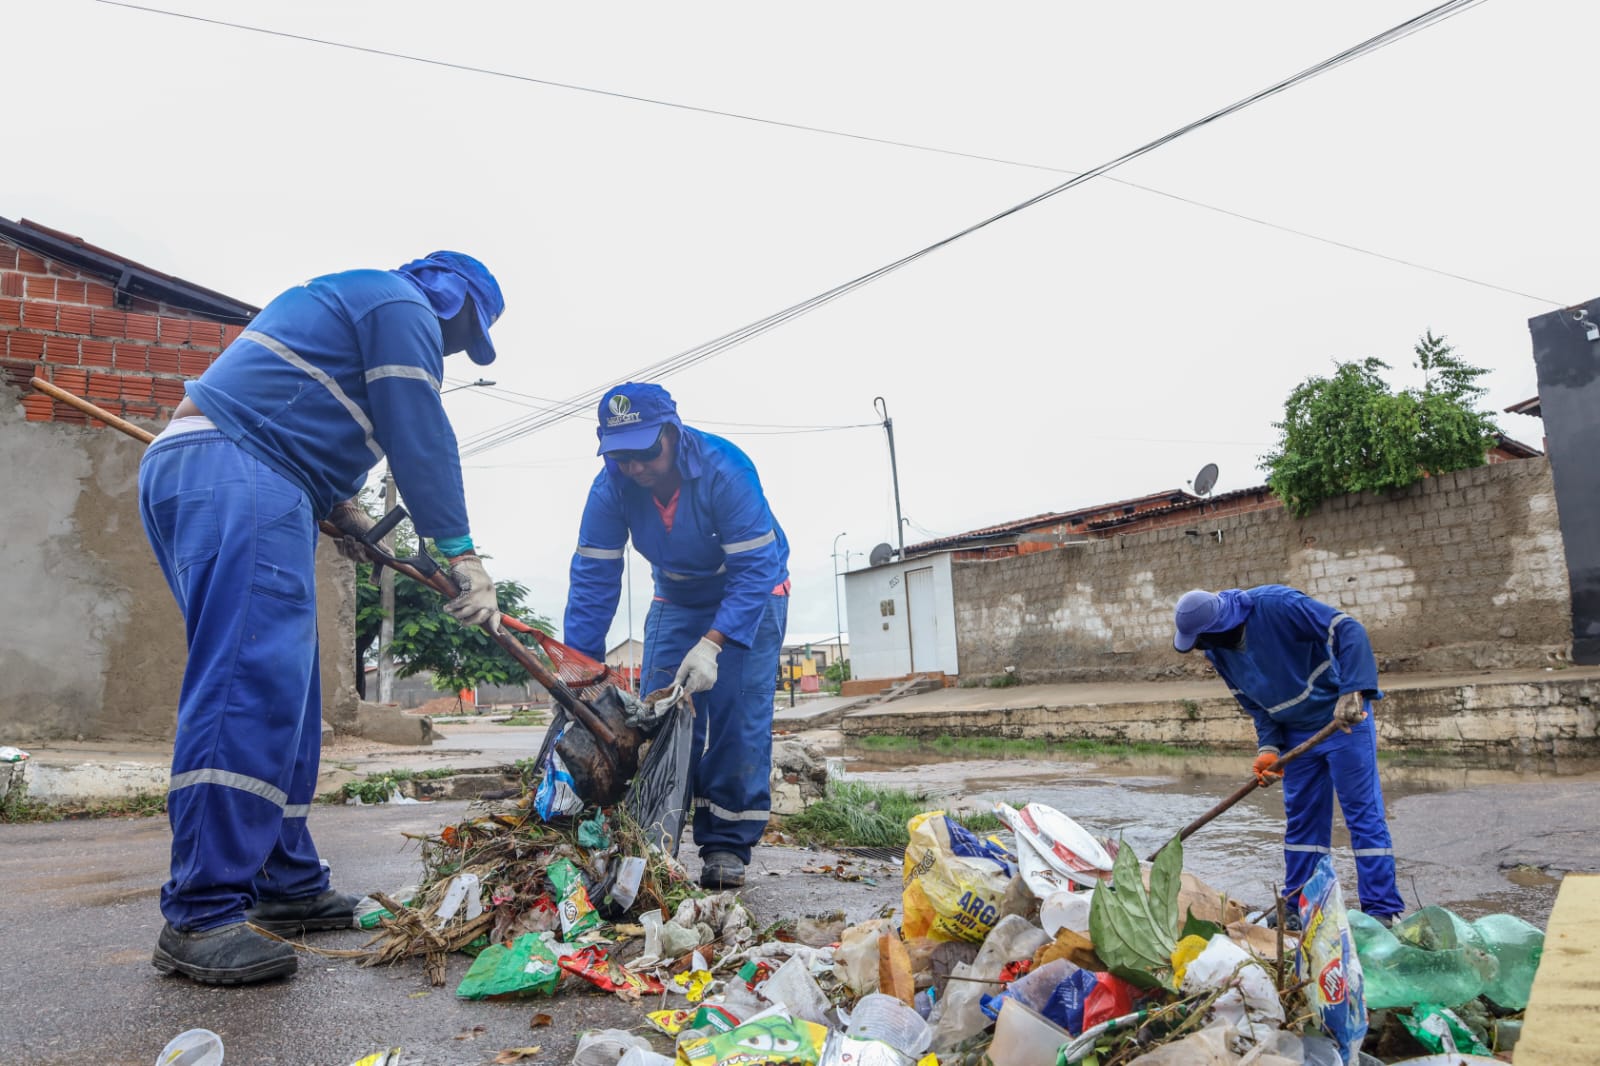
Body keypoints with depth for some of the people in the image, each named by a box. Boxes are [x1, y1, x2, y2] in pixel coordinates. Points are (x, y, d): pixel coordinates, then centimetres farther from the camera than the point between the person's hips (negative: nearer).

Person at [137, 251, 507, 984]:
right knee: (250, 682, -18)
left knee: (282, 691, 8)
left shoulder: (343, 300, 33)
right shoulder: (405, 307, 1)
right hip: (238, 475, -11)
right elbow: (421, 440, -7)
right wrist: (461, 555, -7)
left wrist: (338, 504, 22)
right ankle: (201, 917, -20)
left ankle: (289, 887, 11)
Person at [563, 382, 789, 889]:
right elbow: (593, 579, -19)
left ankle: (727, 847, -5)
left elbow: (754, 570, -34)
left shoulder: (725, 469, -33)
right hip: (676, 600, 4)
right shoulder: (611, 488, -21)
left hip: (749, 594, -4)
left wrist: (712, 645, -45)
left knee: (739, 715, -13)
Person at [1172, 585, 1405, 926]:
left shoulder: (1275, 604, -26)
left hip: (1345, 719, -7)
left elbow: (1349, 631, -30)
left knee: (1363, 813, -2)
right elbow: (1255, 704, 5)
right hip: (1295, 733, 7)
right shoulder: (1217, 652, -4)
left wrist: (1352, 692, -38)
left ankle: (1382, 911, 5)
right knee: (1300, 819, 12)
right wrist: (1268, 747, -9)